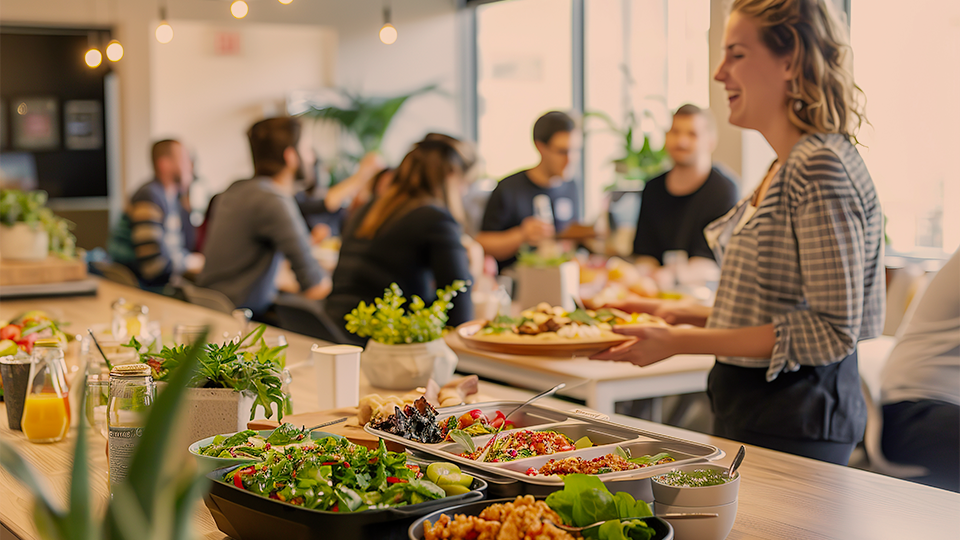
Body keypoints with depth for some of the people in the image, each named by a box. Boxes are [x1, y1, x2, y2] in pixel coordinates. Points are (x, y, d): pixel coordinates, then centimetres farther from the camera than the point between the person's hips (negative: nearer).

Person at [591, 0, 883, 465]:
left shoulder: (822, 169, -19)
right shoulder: (788, 167, 11)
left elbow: (833, 330, -21)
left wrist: (683, 343, -21)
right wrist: (693, 316, 12)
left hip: (792, 426, -9)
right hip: (754, 409, 9)